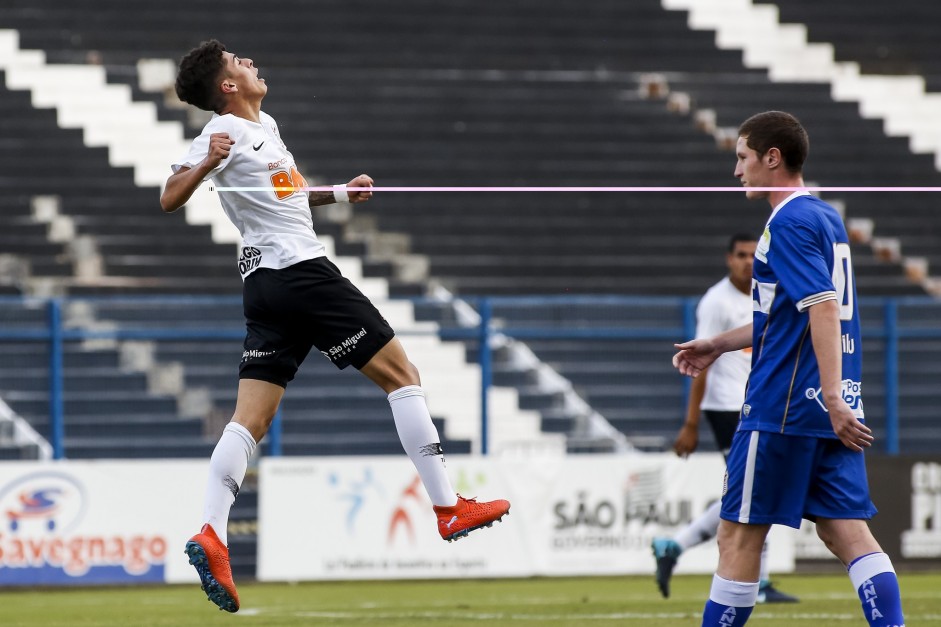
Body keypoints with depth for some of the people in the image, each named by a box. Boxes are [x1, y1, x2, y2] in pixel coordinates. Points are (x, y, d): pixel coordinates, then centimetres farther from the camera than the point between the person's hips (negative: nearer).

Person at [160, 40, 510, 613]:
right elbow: (170, 200, -18)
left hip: (265, 283, 9)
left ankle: (210, 535, -16)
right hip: (302, 272, -9)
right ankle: (450, 508, -1)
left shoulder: (265, 125, 18)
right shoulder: (226, 131, -10)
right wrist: (206, 163, -35)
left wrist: (339, 194, 25)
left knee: (251, 420, -2)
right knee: (401, 372, -1)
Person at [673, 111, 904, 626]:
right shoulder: (826, 218, 16)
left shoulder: (789, 224, -12)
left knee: (739, 534, 1)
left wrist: (832, 399, -27)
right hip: (832, 408, 9)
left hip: (783, 406, -9)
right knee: (845, 530, 3)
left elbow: (823, 309, -22)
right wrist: (718, 345, 30)